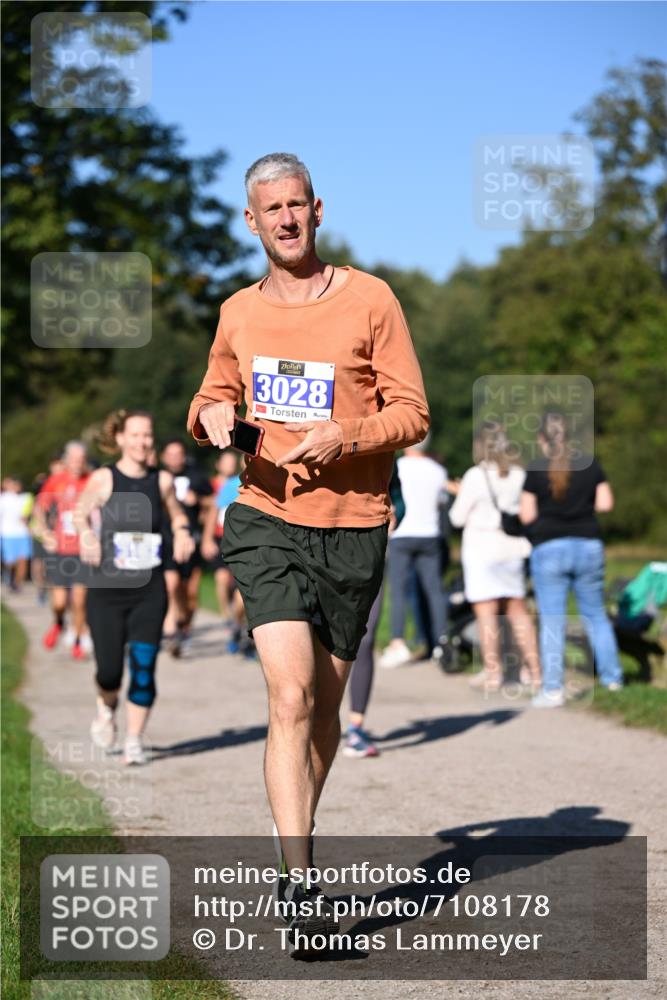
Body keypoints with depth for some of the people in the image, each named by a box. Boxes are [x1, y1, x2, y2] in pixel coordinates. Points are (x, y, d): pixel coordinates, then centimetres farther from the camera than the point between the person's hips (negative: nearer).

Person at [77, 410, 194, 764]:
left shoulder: (162, 480, 3)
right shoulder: (103, 479, -4)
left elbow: (176, 514, 20)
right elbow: (82, 513, 11)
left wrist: (182, 532, 0)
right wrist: (87, 534, -9)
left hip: (149, 592, 2)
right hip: (107, 590, -1)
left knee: (144, 667, -6)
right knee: (110, 671, -2)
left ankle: (134, 741, 8)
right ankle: (106, 709, 33)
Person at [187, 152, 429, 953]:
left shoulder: (371, 300, -1)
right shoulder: (238, 313, 8)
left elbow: (412, 413, -2)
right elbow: (214, 397, 22)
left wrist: (343, 437, -20)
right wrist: (210, 417, -3)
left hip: (353, 528, 0)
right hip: (268, 520, 0)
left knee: (324, 706, 11)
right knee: (290, 697, -15)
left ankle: (296, 850, 34)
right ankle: (299, 883, -18)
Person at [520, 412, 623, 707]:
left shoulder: (535, 471, -7)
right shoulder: (590, 465, 2)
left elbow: (527, 515, -6)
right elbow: (606, 503, 1)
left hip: (549, 549, -3)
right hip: (589, 546, 3)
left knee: (552, 621, -2)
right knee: (595, 615, 17)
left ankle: (553, 689, -5)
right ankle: (612, 676, 21)